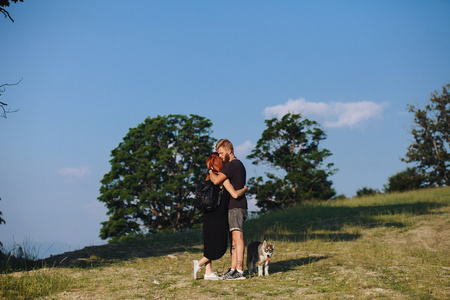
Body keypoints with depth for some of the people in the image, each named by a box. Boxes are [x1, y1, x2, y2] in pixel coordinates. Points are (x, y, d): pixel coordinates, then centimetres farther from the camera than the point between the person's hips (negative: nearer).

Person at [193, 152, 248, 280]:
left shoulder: (210, 177, 11)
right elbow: (235, 194, -19)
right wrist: (244, 189, -1)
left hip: (209, 215, 8)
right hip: (217, 216, -8)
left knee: (210, 244, 10)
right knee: (219, 246, 0)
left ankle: (208, 272, 10)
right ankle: (199, 264, -1)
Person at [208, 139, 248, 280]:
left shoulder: (231, 165, -11)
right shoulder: (239, 165, 21)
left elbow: (216, 180, -20)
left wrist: (210, 172, 0)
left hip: (236, 206, -11)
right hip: (234, 206, 11)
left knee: (237, 237, -14)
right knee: (233, 239, 9)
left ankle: (240, 271, -17)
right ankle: (233, 269, 9)